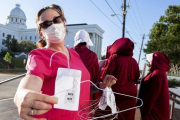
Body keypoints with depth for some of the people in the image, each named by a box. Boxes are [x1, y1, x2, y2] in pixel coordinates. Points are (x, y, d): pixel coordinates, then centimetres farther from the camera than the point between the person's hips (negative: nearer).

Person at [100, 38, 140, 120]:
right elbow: (136, 78, 14)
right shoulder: (133, 61, 4)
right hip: (131, 93, 4)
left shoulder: (114, 57, -9)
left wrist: (103, 67, 8)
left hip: (115, 92, -4)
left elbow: (105, 74, -11)